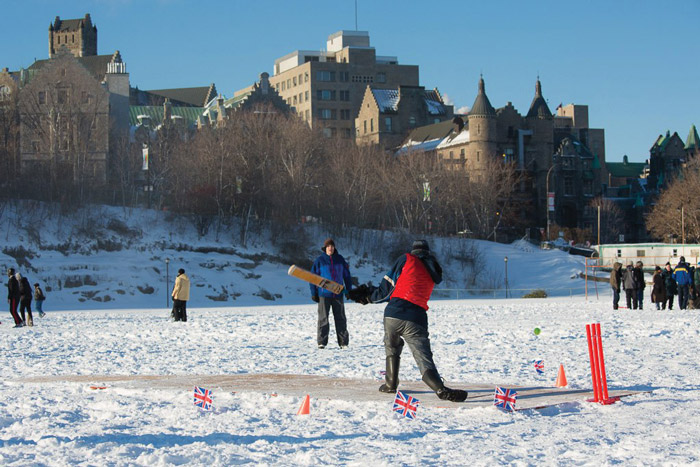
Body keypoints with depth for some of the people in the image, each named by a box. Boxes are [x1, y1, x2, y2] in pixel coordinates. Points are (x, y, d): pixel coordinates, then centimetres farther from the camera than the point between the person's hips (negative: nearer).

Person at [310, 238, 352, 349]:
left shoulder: (340, 259, 7)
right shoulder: (319, 260, 0)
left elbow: (347, 275, 14)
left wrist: (349, 290, 11)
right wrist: (314, 293, -1)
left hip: (338, 294, 2)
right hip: (324, 293, -2)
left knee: (340, 318, 5)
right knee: (323, 318, -3)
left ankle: (343, 342, 9)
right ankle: (322, 342, 1)